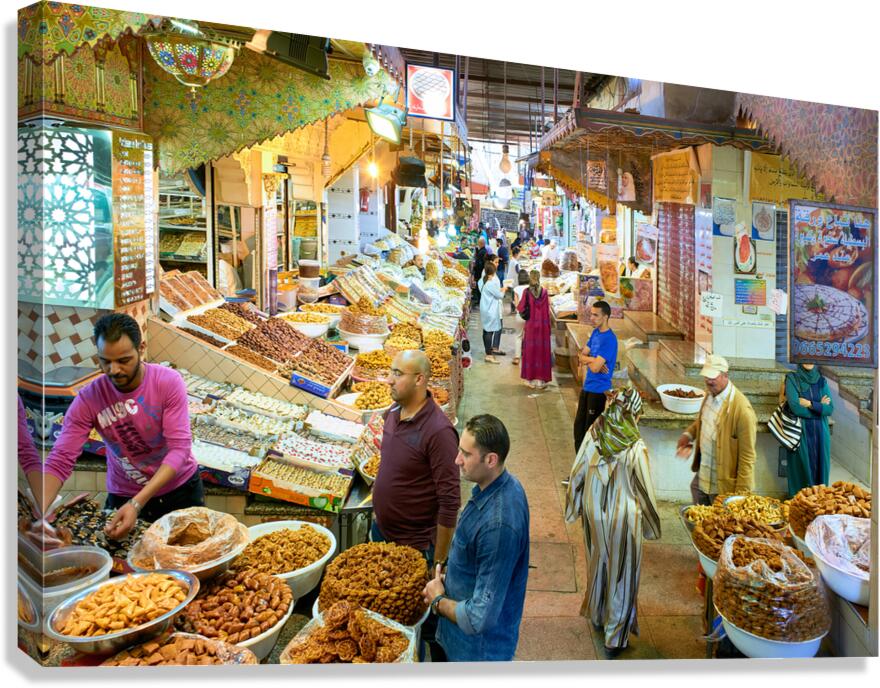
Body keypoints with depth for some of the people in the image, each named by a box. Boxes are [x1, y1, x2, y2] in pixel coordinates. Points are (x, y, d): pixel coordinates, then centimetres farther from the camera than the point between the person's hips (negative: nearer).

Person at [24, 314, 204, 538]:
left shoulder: (169, 382, -22)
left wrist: (137, 504, -35)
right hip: (124, 496, 0)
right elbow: (59, 461, -22)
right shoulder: (88, 399, -18)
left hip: (181, 488, 0)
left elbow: (179, 449, -26)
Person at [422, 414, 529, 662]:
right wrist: (450, 577, 1)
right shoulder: (503, 485, -7)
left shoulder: (497, 525, -37)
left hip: (480, 647, -8)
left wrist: (438, 602, -15)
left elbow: (481, 617, -31)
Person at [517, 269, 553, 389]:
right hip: (543, 325, 2)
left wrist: (517, 304, 16)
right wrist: (548, 327, 11)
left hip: (531, 325, -2)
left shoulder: (527, 292, -9)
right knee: (542, 350, 8)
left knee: (530, 350, 8)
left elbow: (521, 308, -4)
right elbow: (547, 310, 1)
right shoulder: (544, 292, -3)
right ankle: (541, 379, 12)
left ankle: (531, 379, 11)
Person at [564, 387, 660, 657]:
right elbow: (645, 492, -14)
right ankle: (614, 637, 27)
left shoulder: (593, 435, -14)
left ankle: (597, 616, 47)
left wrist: (573, 508, 11)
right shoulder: (636, 448, -24)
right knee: (621, 575, 14)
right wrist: (652, 525, 2)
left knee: (597, 564, 25)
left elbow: (577, 475, -5)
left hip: (594, 515, 4)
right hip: (623, 518, -4)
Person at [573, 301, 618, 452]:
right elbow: (581, 356, 6)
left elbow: (595, 368, -25)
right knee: (579, 425, 16)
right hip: (587, 387, 9)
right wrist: (593, 360, -13)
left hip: (599, 390, -9)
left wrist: (587, 359, -5)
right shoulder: (595, 332, 7)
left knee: (591, 429, 2)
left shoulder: (609, 339, -20)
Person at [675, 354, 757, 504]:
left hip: (723, 486, -7)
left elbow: (747, 456, -21)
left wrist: (741, 494, -19)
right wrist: (689, 434, 2)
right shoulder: (710, 395, 0)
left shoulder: (742, 410, -25)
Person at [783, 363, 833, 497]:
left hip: (820, 432, 4)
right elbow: (795, 407, -15)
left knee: (820, 466, 6)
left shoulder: (822, 381, 7)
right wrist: (819, 406, -5)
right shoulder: (792, 379, -4)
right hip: (800, 432, -4)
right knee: (802, 467, 0)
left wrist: (810, 404, -13)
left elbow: (830, 409, -1)